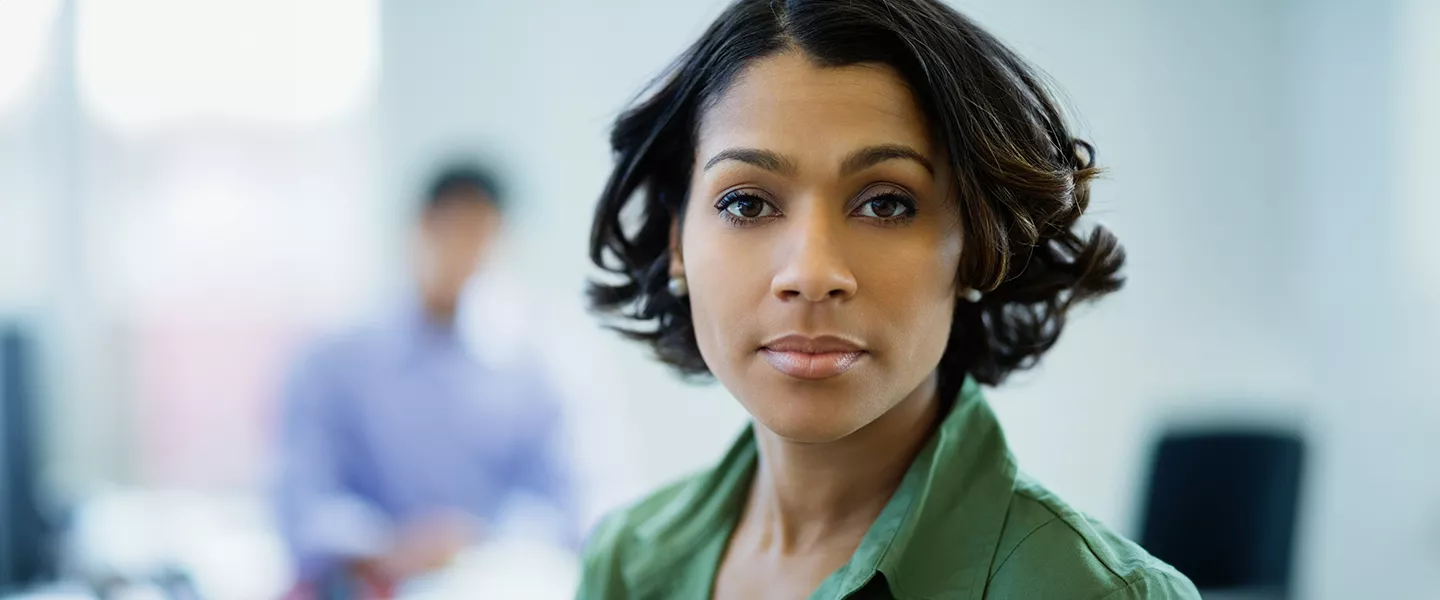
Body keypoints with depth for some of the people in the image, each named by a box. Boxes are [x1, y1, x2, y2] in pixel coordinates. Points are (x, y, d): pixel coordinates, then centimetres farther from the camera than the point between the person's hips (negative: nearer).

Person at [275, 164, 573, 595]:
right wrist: (383, 551, -21)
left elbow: (551, 504, 5)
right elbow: (306, 500, -3)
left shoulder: (523, 382, 14)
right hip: (373, 589, -1)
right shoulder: (334, 369, 9)